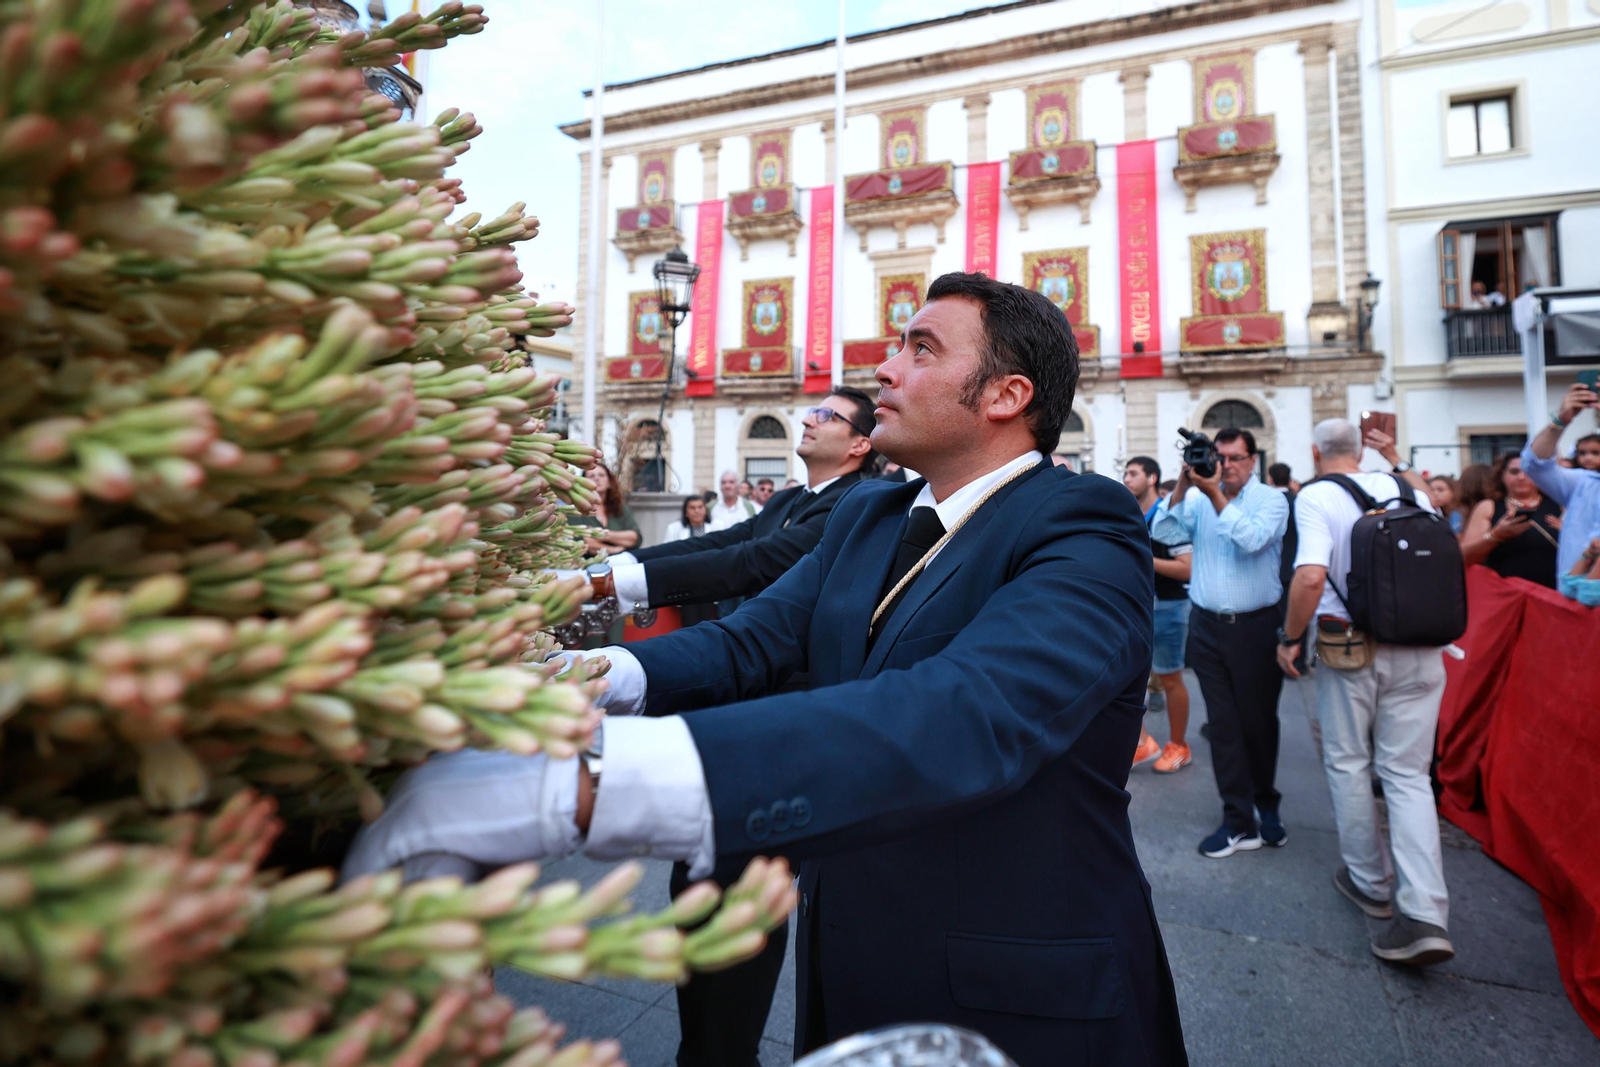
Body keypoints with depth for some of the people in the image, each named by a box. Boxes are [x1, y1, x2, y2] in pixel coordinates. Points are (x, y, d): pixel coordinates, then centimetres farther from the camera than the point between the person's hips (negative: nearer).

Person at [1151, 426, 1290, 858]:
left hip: (1256, 627, -2)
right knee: (1222, 725, 5)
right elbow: (1163, 534, -6)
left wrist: (1215, 493, -20)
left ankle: (1265, 805, 34)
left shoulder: (1271, 499, -1)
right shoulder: (1199, 499, 7)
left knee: (1259, 722, 11)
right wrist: (1182, 484, -11)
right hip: (1207, 625, 2)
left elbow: (1252, 539, -19)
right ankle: (1239, 821, 13)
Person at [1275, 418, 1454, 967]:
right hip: (1419, 649, 4)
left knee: (1348, 763, 14)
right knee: (1408, 773, 8)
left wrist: (1290, 637, -9)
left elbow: (1311, 576, -21)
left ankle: (1371, 883, 28)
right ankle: (1424, 915, -1)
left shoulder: (1316, 496, -8)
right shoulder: (1409, 490, 7)